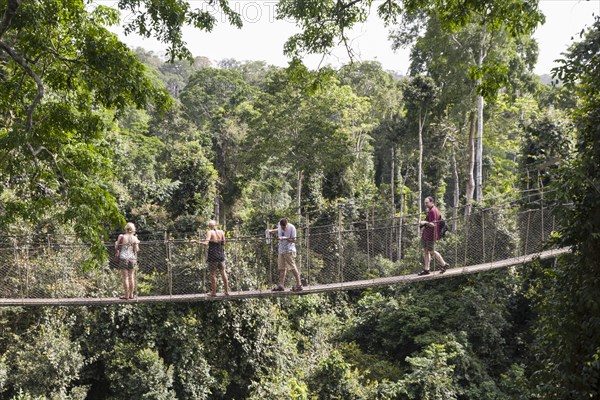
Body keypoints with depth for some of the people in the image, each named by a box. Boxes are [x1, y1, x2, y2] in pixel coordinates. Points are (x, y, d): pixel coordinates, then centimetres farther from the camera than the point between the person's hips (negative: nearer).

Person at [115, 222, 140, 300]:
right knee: (131, 277, 11)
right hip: (132, 258, 2)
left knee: (125, 277, 1)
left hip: (123, 258, -2)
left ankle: (126, 295, 2)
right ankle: (131, 294, 15)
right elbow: (136, 250, -2)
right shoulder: (135, 238, 0)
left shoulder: (121, 236, -4)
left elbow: (117, 247, 2)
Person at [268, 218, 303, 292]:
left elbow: (294, 240, -14)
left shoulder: (292, 228, -16)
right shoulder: (279, 225, 1)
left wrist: (285, 238, -24)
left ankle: (299, 284, -2)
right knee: (281, 268, 7)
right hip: (281, 250, 7)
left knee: (292, 268, -8)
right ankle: (281, 285, 12)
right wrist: (271, 230, 18)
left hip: (289, 250, -6)